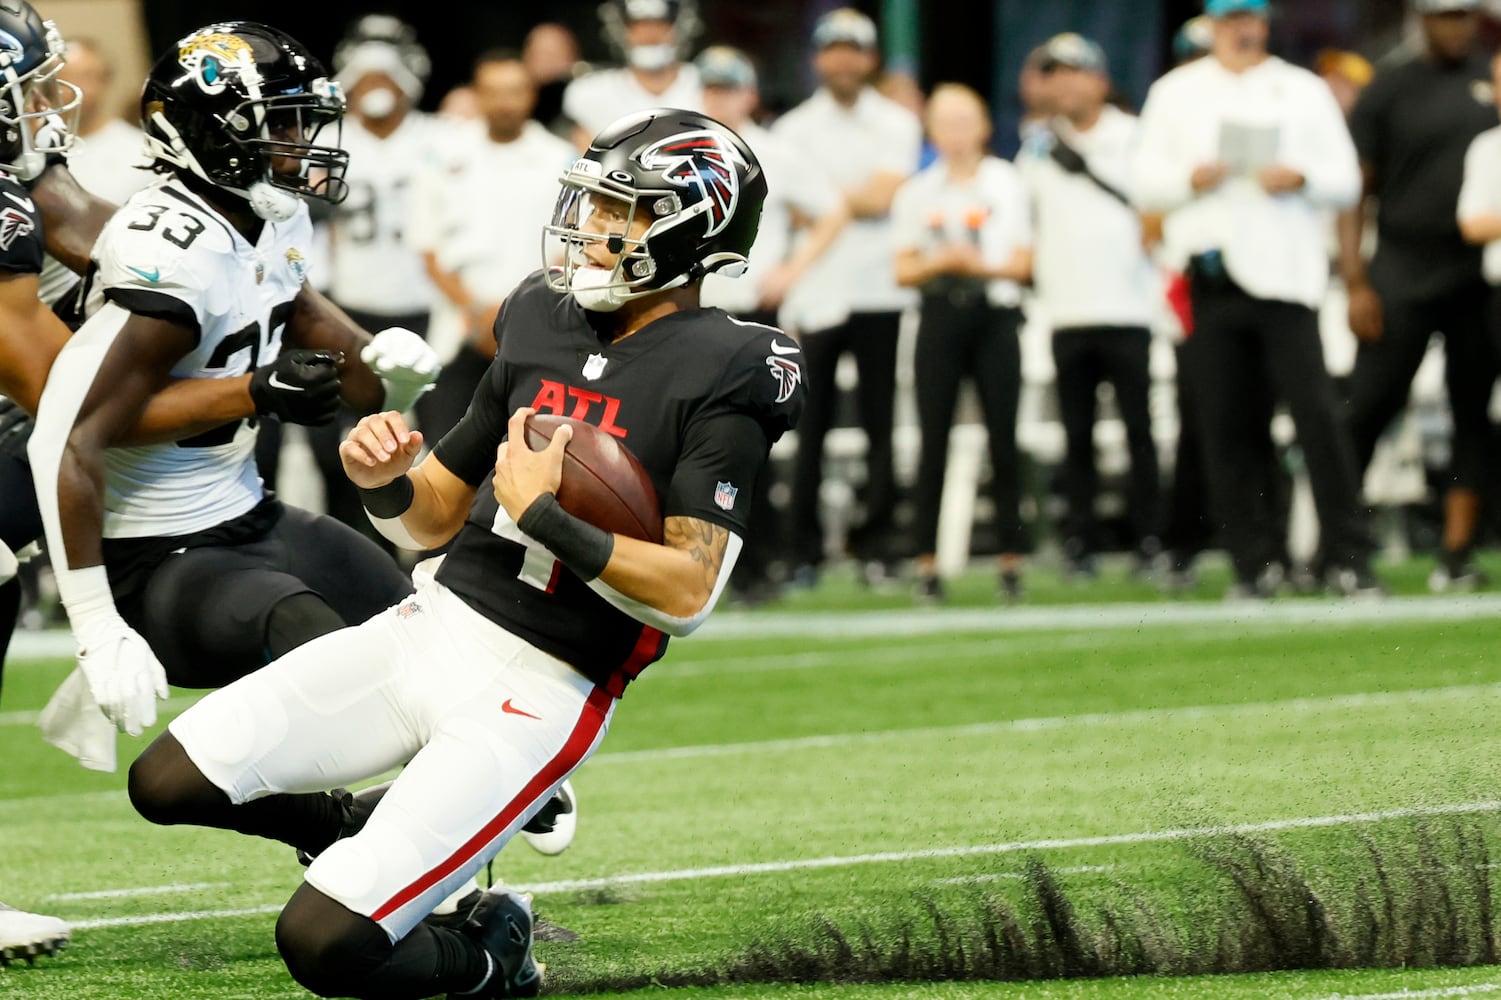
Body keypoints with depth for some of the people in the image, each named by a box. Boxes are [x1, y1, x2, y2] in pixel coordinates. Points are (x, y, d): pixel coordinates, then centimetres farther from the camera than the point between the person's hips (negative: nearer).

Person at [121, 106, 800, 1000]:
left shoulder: (722, 377, -12)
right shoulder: (547, 324, 9)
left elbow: (689, 591, -20)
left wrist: (547, 519, -22)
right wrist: (385, 480, -5)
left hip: (532, 692, -7)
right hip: (428, 627, 7)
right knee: (168, 782, -1)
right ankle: (364, 842, 24)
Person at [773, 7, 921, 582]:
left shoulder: (897, 124, 7)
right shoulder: (794, 129, 9)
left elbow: (884, 196, -6)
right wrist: (858, 201, -6)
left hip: (880, 295, 0)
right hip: (816, 293, 0)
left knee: (881, 424, -1)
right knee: (811, 427, -3)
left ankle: (875, 544, 3)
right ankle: (804, 551, 1)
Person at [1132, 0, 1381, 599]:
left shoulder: (1304, 91, 14)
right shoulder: (1176, 94, 15)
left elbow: (1345, 182, 10)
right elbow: (1144, 183, 11)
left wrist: (1301, 178, -10)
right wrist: (1190, 179, -8)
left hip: (1286, 273, -2)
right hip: (1213, 274, 2)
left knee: (1316, 413, -11)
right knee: (1226, 426, 0)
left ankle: (1347, 556, -10)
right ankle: (1254, 561, 6)